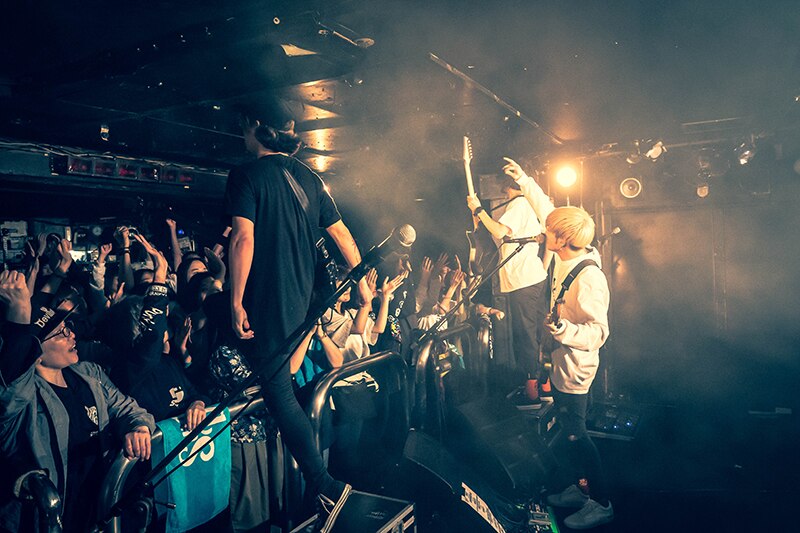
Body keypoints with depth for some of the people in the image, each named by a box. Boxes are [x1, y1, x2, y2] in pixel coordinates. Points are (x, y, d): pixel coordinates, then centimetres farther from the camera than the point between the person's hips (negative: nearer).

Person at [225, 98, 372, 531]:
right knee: (279, 384, 24)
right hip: (301, 301, 8)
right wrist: (361, 280, 20)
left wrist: (236, 302, -16)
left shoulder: (247, 175, -8)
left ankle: (325, 485, -2)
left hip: (266, 301, -8)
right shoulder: (307, 176, 11)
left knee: (278, 391, -3)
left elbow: (243, 239, -20)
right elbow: (341, 232, 12)